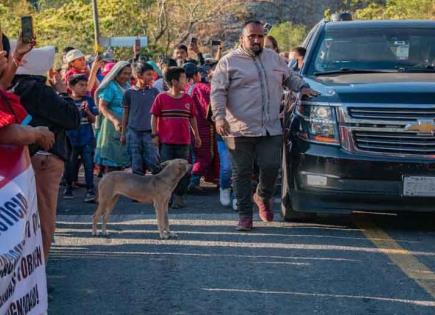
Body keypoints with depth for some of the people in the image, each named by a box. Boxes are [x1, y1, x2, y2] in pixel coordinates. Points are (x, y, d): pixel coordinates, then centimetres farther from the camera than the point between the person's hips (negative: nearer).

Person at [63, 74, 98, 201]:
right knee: (70, 164, 11)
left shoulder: (88, 100, 3)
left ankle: (90, 190, -1)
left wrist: (87, 111, -16)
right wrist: (78, 111, -19)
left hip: (87, 139, 1)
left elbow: (93, 120, 4)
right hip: (71, 138, -1)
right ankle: (68, 187, 29)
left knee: (88, 164, -3)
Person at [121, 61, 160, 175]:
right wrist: (123, 133, 8)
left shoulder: (154, 92, 5)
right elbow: (126, 114, 8)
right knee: (136, 165, 3)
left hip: (149, 132, 0)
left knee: (154, 164, -8)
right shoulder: (129, 93, 2)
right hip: (133, 132, 0)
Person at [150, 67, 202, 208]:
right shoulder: (161, 98, -3)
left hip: (183, 141, 3)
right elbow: (154, 117, 0)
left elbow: (192, 118, 15)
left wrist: (196, 135, 16)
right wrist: (154, 134, -4)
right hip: (166, 141, -3)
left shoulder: (188, 99, 7)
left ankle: (178, 196, 14)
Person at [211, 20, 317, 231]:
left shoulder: (274, 58, 17)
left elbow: (289, 77, 31)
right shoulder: (229, 62, 3)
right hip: (240, 129, -3)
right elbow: (217, 92, -2)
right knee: (242, 173, 0)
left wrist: (302, 87, 11)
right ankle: (245, 216, 9)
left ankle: (263, 197, 25)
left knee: (271, 167, -6)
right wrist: (219, 116, -15)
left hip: (271, 128, 3)